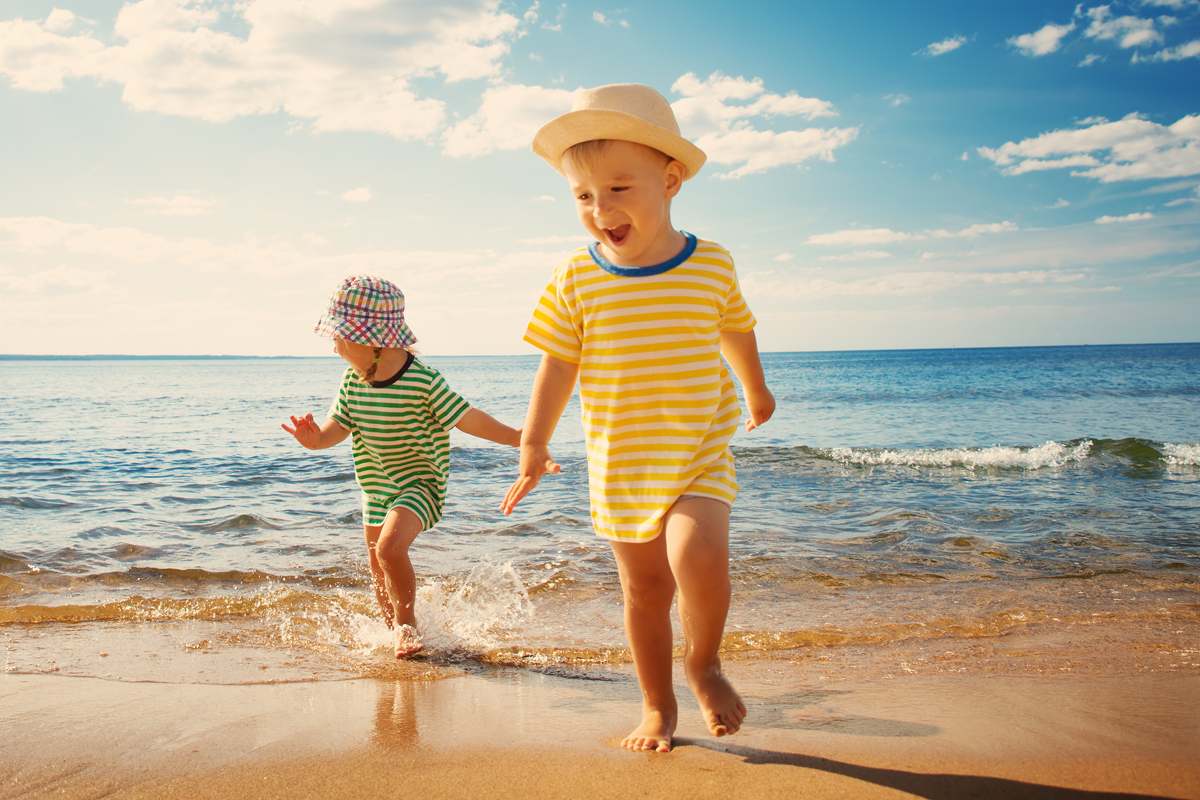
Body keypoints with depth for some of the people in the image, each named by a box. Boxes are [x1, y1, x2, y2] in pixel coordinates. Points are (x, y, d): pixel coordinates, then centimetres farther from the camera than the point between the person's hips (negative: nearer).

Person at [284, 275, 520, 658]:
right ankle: (396, 631, 41)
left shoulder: (423, 381, -22)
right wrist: (317, 438, -24)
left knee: (390, 546, -28)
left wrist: (520, 439, -16)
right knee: (380, 574, 16)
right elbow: (340, 424, -1)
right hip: (376, 487, 7)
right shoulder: (353, 379, -5)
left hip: (419, 483, -7)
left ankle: (407, 623, -4)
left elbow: (468, 418, -16)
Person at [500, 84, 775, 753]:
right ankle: (658, 705, 29)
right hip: (619, 465, 2)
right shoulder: (576, 280, -7)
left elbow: (736, 332, 13)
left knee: (697, 558, -24)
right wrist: (534, 447, 1)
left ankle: (705, 662, 6)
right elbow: (558, 366, 1)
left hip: (701, 453, -1)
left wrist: (757, 391, 29)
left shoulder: (712, 266, -6)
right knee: (645, 588, 9)